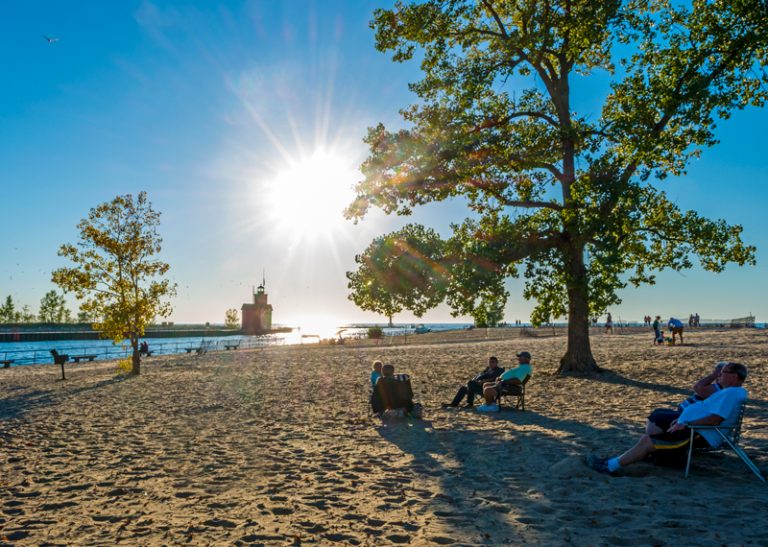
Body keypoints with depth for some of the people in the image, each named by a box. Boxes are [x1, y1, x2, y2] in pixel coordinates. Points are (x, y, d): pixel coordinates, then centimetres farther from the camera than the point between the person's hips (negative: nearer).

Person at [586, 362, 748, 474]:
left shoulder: (731, 393, -14)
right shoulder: (727, 392, 20)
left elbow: (715, 420, -24)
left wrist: (686, 424, -19)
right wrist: (682, 420, 15)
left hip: (698, 436, -11)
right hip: (694, 431, 11)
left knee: (647, 442, -15)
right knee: (646, 438, 7)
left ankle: (610, 466, -12)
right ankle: (615, 461, 6)